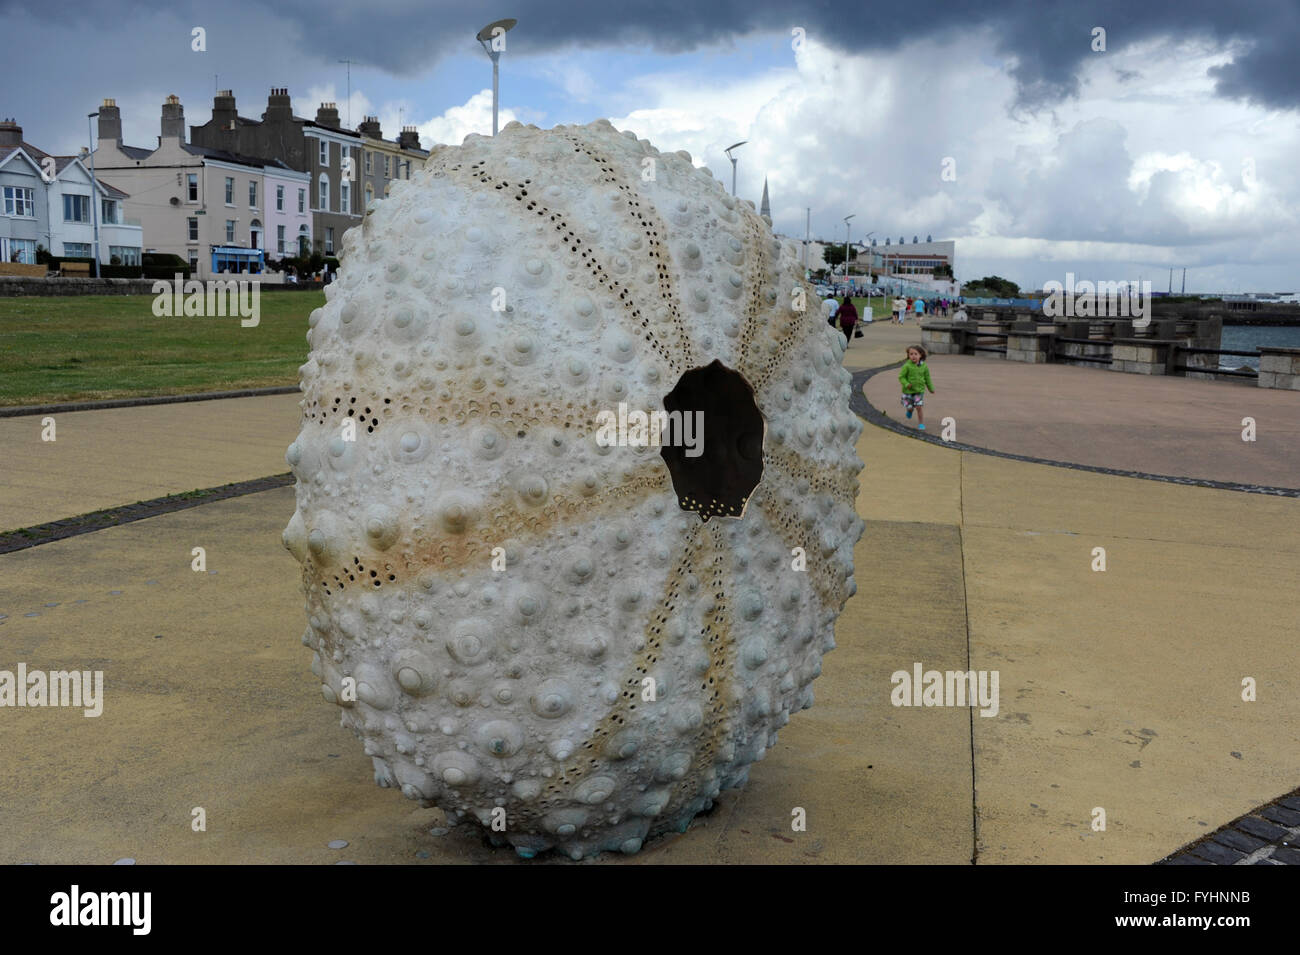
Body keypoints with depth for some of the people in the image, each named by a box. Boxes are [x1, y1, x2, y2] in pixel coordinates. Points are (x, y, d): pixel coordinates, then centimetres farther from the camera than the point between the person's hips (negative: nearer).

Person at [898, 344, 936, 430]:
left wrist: (931, 389, 16)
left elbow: (927, 378, 8)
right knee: (909, 407, 6)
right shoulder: (907, 366, -14)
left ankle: (921, 424, 8)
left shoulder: (924, 366, -4)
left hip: (919, 391, 1)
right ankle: (910, 410, 43)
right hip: (908, 391, -1)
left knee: (918, 408, -5)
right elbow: (901, 377, -11)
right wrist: (906, 384, -28)